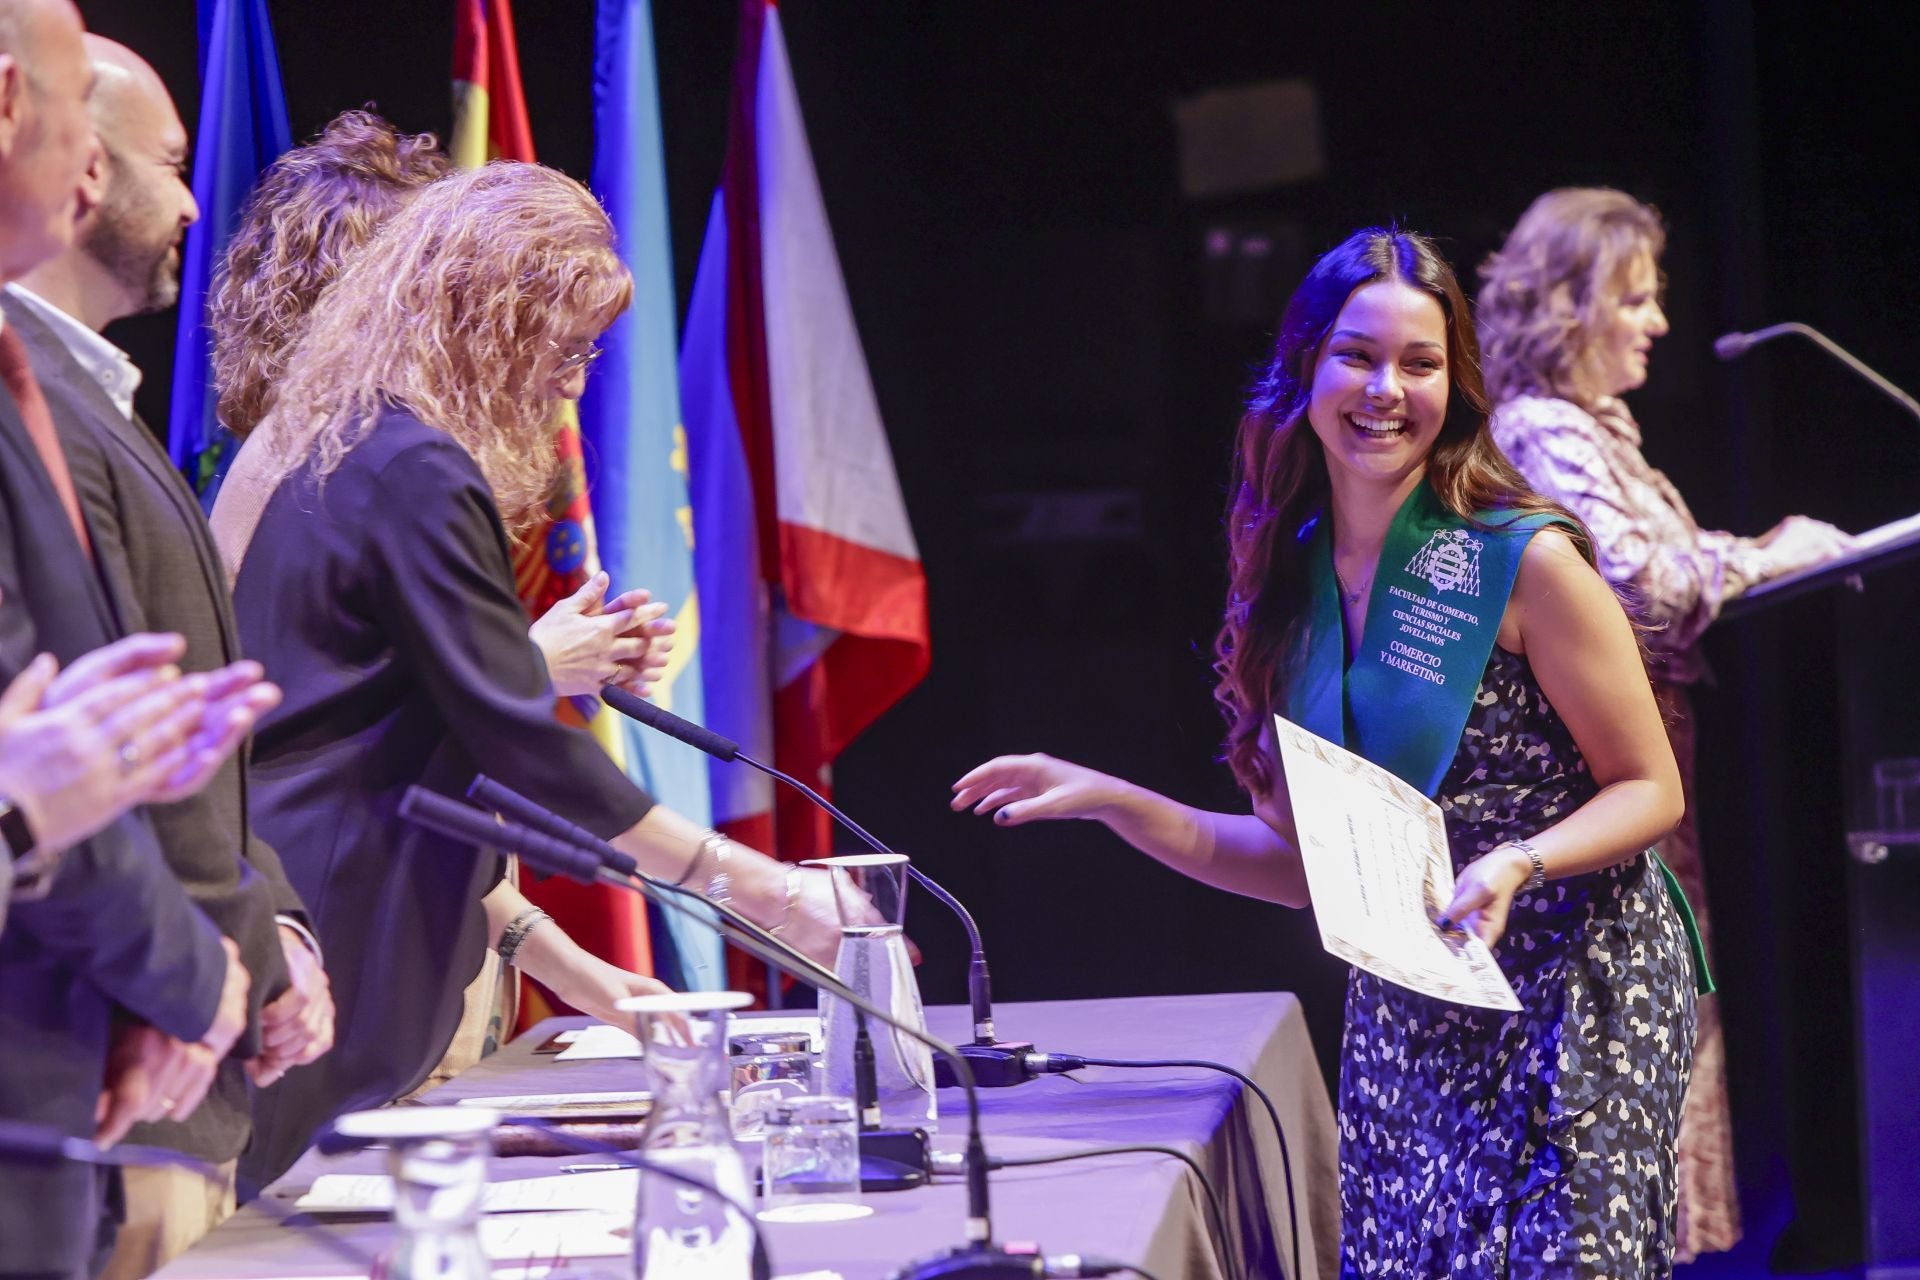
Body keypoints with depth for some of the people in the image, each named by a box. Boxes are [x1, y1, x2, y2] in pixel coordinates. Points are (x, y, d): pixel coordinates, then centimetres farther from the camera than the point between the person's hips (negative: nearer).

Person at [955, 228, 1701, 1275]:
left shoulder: (1523, 560, -10)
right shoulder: (1293, 581, 6)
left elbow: (1650, 791, -4)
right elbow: (1310, 867, 9)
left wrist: (1515, 865, -22)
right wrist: (1109, 800, 4)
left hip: (1570, 992, -5)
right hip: (1400, 1021, 5)